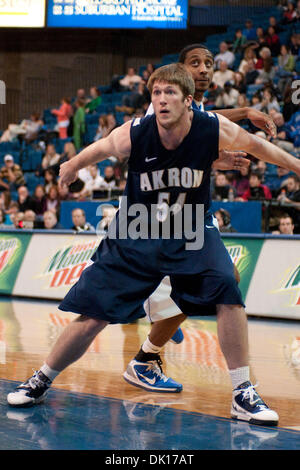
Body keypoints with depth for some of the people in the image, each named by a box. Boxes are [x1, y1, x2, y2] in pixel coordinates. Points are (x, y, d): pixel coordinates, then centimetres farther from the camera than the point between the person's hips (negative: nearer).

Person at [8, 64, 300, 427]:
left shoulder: (215, 130, -18)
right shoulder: (133, 134, -21)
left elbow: (257, 146, 2)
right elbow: (97, 150, 1)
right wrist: (71, 167, 14)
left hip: (192, 231, 1)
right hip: (136, 233, 0)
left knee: (227, 292, -23)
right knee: (93, 316, -1)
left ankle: (242, 394, -11)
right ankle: (41, 381, 23)